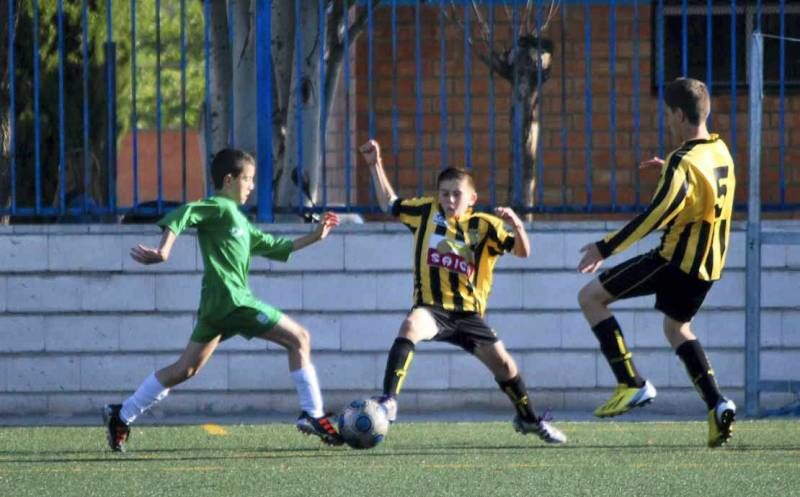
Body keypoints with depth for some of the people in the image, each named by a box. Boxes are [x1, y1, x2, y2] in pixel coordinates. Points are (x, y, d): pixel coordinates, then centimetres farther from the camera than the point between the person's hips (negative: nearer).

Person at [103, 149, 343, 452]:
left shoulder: (237, 219, 23)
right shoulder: (219, 208, -6)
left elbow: (274, 247, 30)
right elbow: (182, 215, -21)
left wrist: (313, 237, 26)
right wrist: (164, 250, -34)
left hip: (216, 306, 10)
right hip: (233, 300, -10)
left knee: (186, 369, 11)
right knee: (299, 338, -5)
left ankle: (122, 416, 11)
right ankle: (313, 415, -6)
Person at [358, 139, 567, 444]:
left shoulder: (484, 226, 1)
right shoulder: (427, 211, 6)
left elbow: (522, 251, -7)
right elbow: (389, 204, 20)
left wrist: (516, 224, -27)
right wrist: (375, 166, 14)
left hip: (468, 312, 1)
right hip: (431, 307, -1)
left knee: (503, 363, 2)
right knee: (410, 327, -35)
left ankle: (529, 419, 28)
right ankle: (388, 401, -38)